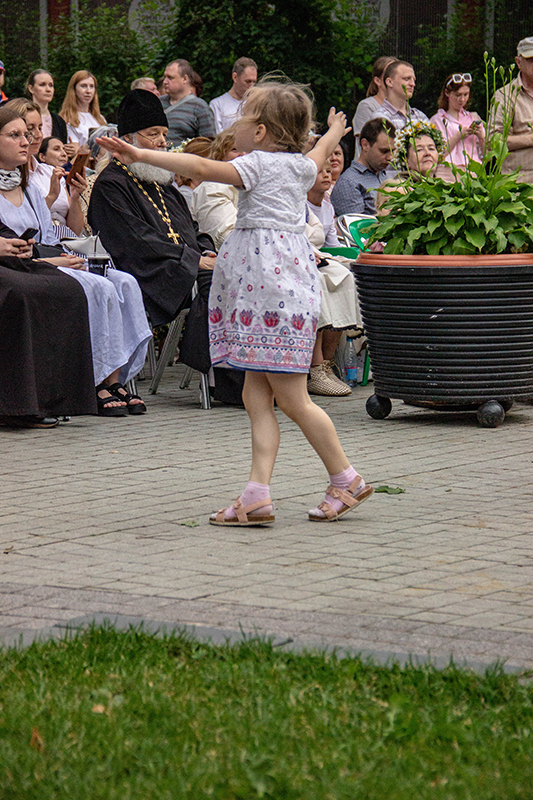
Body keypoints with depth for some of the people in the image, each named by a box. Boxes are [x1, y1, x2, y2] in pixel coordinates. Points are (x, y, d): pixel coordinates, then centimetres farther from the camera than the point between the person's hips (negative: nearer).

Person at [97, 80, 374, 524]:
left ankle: (347, 480, 6)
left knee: (292, 397, -3)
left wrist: (141, 155, -16)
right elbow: (318, 156, 39)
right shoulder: (303, 166, 15)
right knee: (257, 395, 4)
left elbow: (200, 167, -16)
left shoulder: (258, 164, -8)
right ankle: (258, 495, -2)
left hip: (270, 276, -9)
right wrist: (334, 134, 61)